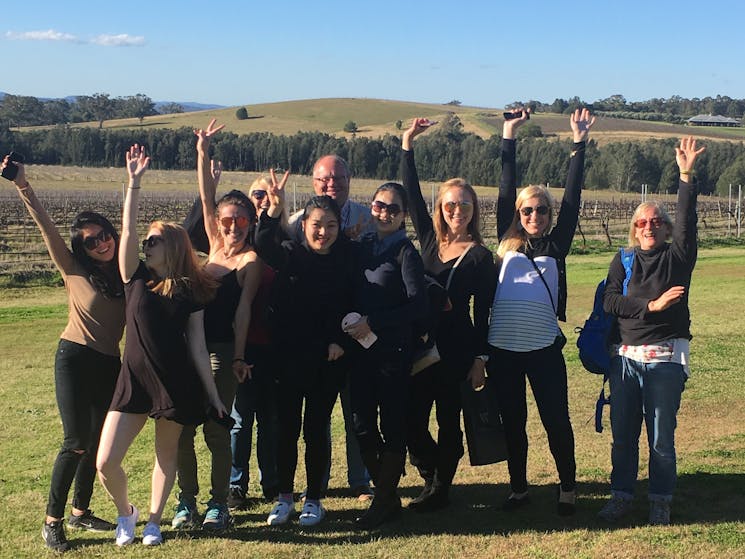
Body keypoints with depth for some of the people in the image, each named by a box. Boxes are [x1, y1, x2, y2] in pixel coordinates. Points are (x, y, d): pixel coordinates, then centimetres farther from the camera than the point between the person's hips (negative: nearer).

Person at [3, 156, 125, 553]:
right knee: (76, 442, -8)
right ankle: (52, 521, 4)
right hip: (75, 359, -4)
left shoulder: (127, 273, 6)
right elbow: (46, 226, -14)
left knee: (96, 442, 12)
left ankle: (80, 511, 28)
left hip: (110, 364, 5)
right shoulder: (74, 270, -4)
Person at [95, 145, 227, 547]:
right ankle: (125, 512, 24)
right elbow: (127, 231, -9)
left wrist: (213, 395, -1)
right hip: (134, 379, 2)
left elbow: (197, 346, 0)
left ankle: (153, 521, 32)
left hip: (178, 384, -1)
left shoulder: (189, 291, -1)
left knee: (166, 455, 12)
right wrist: (134, 182, -15)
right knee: (106, 462, -4)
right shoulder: (136, 279, 3)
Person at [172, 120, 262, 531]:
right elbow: (206, 197, 8)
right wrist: (203, 154, 3)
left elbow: (243, 310, -11)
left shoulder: (250, 259, -7)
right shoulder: (216, 245, 10)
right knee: (182, 425, 6)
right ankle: (187, 501, 18)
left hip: (222, 351, -6)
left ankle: (218, 504, 13)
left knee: (216, 428, 0)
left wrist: (239, 355, -14)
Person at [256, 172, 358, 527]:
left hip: (328, 358, 0)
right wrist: (274, 210, -38)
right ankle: (285, 497, 21)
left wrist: (340, 341, -9)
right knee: (287, 427, 7)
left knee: (316, 428, 5)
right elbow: (263, 245, -22)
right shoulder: (291, 255, -2)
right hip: (289, 354, 0)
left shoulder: (346, 259, 1)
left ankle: (313, 500, 18)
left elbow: (352, 306, 3)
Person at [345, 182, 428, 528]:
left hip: (393, 351, -6)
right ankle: (387, 495, 22)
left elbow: (418, 304, -14)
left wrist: (372, 323, -15)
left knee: (392, 426, 2)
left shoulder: (405, 253, -6)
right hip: (361, 349, 6)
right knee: (363, 426, 7)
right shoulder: (364, 247, 11)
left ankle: (384, 502, 12)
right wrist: (342, 334, 3)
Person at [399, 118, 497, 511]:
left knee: (448, 422, 5)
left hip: (457, 350, -4)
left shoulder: (480, 256, -3)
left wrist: (480, 358, -7)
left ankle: (439, 490, 20)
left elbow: (483, 312, -3)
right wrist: (407, 145, 5)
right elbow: (412, 195, 8)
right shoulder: (429, 240, 8)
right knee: (411, 420, 4)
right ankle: (434, 477, 28)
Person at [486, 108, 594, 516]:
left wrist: (579, 145, 1)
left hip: (544, 348, -1)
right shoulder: (507, 244, 10)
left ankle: (568, 488, 19)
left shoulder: (556, 246, 8)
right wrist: (508, 137, 7)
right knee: (512, 421, 11)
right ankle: (518, 488, 25)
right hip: (502, 348, 1)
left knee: (556, 420, 3)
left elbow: (571, 200, 4)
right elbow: (505, 193, 8)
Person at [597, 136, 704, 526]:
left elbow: (686, 222, -12)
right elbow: (609, 302, -3)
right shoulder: (623, 262, 10)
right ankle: (621, 495, 20)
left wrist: (686, 176, -21)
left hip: (666, 358, -2)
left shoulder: (677, 257, 4)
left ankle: (661, 501, 15)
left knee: (661, 435, 2)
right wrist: (650, 306, -14)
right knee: (623, 432, 8)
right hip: (626, 357, 3)